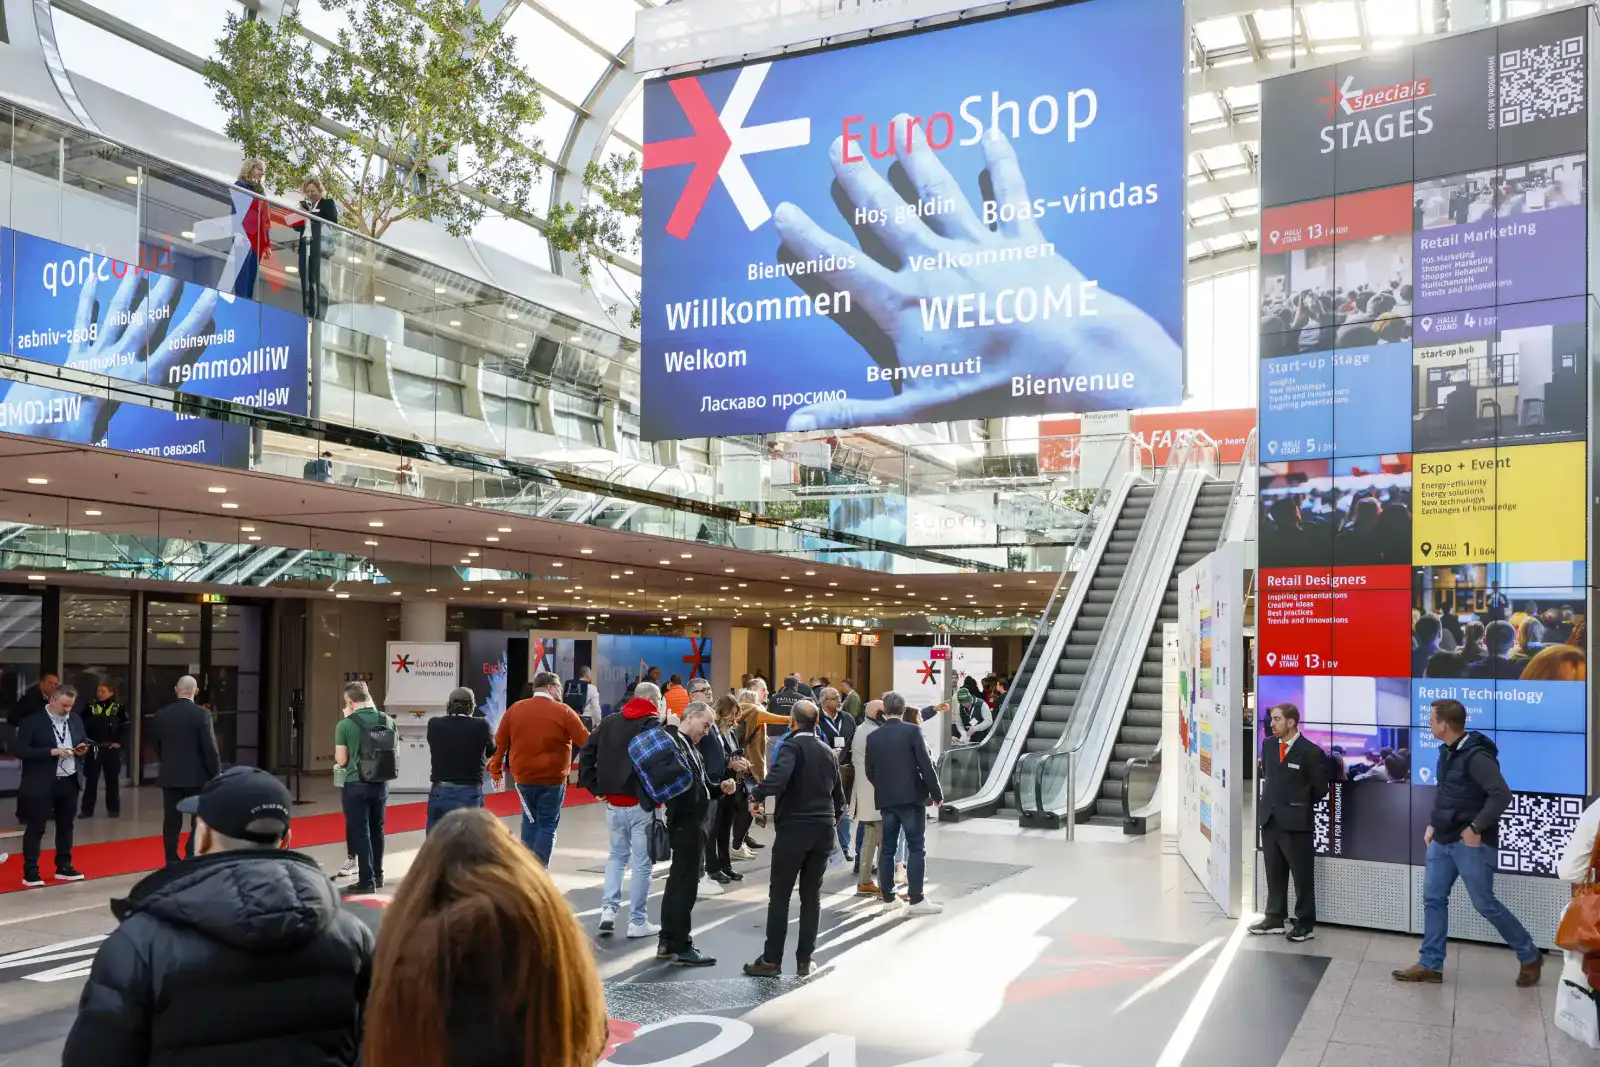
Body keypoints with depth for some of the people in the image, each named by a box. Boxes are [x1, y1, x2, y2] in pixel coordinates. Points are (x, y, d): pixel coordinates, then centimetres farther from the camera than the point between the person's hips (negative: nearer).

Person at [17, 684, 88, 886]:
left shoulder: (75, 719, 8)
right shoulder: (32, 721, -10)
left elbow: (85, 742, 19)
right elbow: (21, 751, -15)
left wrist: (82, 749, -5)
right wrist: (52, 752, -23)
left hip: (69, 782, 6)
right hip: (40, 784, -6)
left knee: (66, 826, 13)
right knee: (35, 828, 1)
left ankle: (64, 867, 24)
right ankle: (30, 872, 8)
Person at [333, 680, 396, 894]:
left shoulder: (346, 725, -12)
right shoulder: (388, 722, 1)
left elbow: (341, 760, -7)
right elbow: (394, 753, 11)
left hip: (357, 785, -5)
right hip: (381, 784, 5)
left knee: (359, 832, 4)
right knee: (376, 830, 17)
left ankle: (366, 880, 4)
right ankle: (377, 876, 25)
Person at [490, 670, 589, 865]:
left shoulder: (515, 709, 2)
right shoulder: (563, 712, -8)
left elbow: (500, 742, 4)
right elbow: (587, 743, -6)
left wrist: (495, 771, 13)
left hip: (523, 778, 4)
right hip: (553, 779, -4)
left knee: (530, 822, 17)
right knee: (548, 826, 6)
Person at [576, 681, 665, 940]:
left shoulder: (609, 722, 9)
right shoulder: (653, 725, -7)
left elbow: (586, 752, 6)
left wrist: (595, 787, 7)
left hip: (613, 802, 5)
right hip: (641, 803, -5)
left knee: (617, 855, 21)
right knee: (642, 862, 4)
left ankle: (608, 908, 7)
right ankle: (637, 922, 8)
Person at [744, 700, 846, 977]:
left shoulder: (793, 746, -8)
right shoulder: (828, 752, 14)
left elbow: (778, 776, -28)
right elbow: (839, 796, 21)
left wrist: (757, 795, -15)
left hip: (794, 828, -6)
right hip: (824, 830, 6)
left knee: (780, 895, 1)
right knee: (811, 895, 10)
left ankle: (771, 959, 2)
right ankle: (804, 960, 11)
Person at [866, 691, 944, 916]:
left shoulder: (873, 737, 5)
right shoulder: (912, 730, -7)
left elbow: (870, 772, 9)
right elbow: (926, 765, -10)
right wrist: (937, 793, -1)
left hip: (886, 799, 4)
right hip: (912, 797, -4)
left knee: (887, 849, 9)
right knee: (915, 848, -2)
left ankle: (888, 898, 13)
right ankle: (916, 900, -4)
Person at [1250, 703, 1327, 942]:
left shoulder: (1311, 752, -10)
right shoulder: (1268, 746, 8)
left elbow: (1320, 789, -2)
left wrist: (1298, 805, 7)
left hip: (1295, 823, -6)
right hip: (1269, 819, 6)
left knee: (1302, 876, 3)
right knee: (1274, 874, 13)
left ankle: (1305, 924, 12)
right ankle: (1274, 919, 23)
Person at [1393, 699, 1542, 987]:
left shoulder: (1476, 756, -20)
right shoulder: (1446, 751, 8)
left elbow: (1502, 796, -26)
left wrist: (1476, 828, -23)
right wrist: (1433, 824, 12)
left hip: (1471, 842, -8)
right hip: (1443, 841, 9)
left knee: (1485, 904, 0)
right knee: (1433, 899, 7)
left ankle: (1530, 957, 20)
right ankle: (1430, 964, 14)